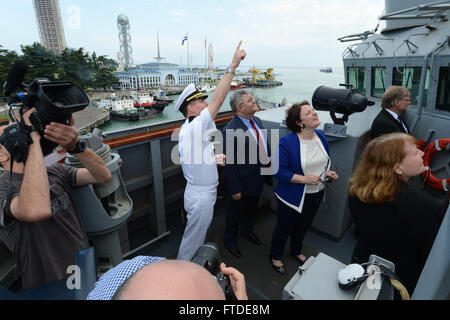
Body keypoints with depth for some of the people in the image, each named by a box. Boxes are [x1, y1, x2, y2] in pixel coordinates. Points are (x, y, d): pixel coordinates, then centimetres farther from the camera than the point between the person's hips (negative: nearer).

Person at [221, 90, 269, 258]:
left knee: (251, 210, 30)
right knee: (235, 213, 17)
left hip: (258, 179, 8)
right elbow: (229, 164, -24)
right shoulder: (230, 131, -28)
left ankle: (247, 231, 57)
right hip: (242, 183, -7)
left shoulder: (257, 120, -1)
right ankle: (230, 240, 43)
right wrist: (235, 189, -20)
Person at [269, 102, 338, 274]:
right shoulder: (287, 142, -25)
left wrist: (328, 173, -6)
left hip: (316, 194, 6)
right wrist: (305, 179, -29)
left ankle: (297, 251, 56)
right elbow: (279, 171, -22)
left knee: (303, 226, 28)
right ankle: (275, 256, 43)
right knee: (284, 229, 14)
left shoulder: (321, 136, -2)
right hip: (293, 197, -6)